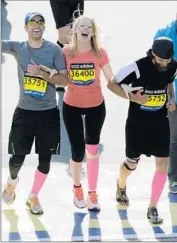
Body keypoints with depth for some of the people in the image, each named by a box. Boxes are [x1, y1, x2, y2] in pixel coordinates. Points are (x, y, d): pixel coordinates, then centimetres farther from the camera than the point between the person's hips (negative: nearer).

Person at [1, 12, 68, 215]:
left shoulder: (54, 50, -4)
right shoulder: (18, 48, 0)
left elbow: (65, 79, -6)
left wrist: (42, 73, -18)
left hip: (48, 113, 0)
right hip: (24, 112, 0)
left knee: (45, 160, 6)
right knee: (17, 158, 6)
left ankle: (33, 196, 25)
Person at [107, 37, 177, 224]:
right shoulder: (138, 68, -23)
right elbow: (112, 84, -15)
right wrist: (132, 97, -26)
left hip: (160, 122, 3)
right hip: (137, 122, -3)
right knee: (132, 163, 11)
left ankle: (152, 208, 8)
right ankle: (121, 185, 47)